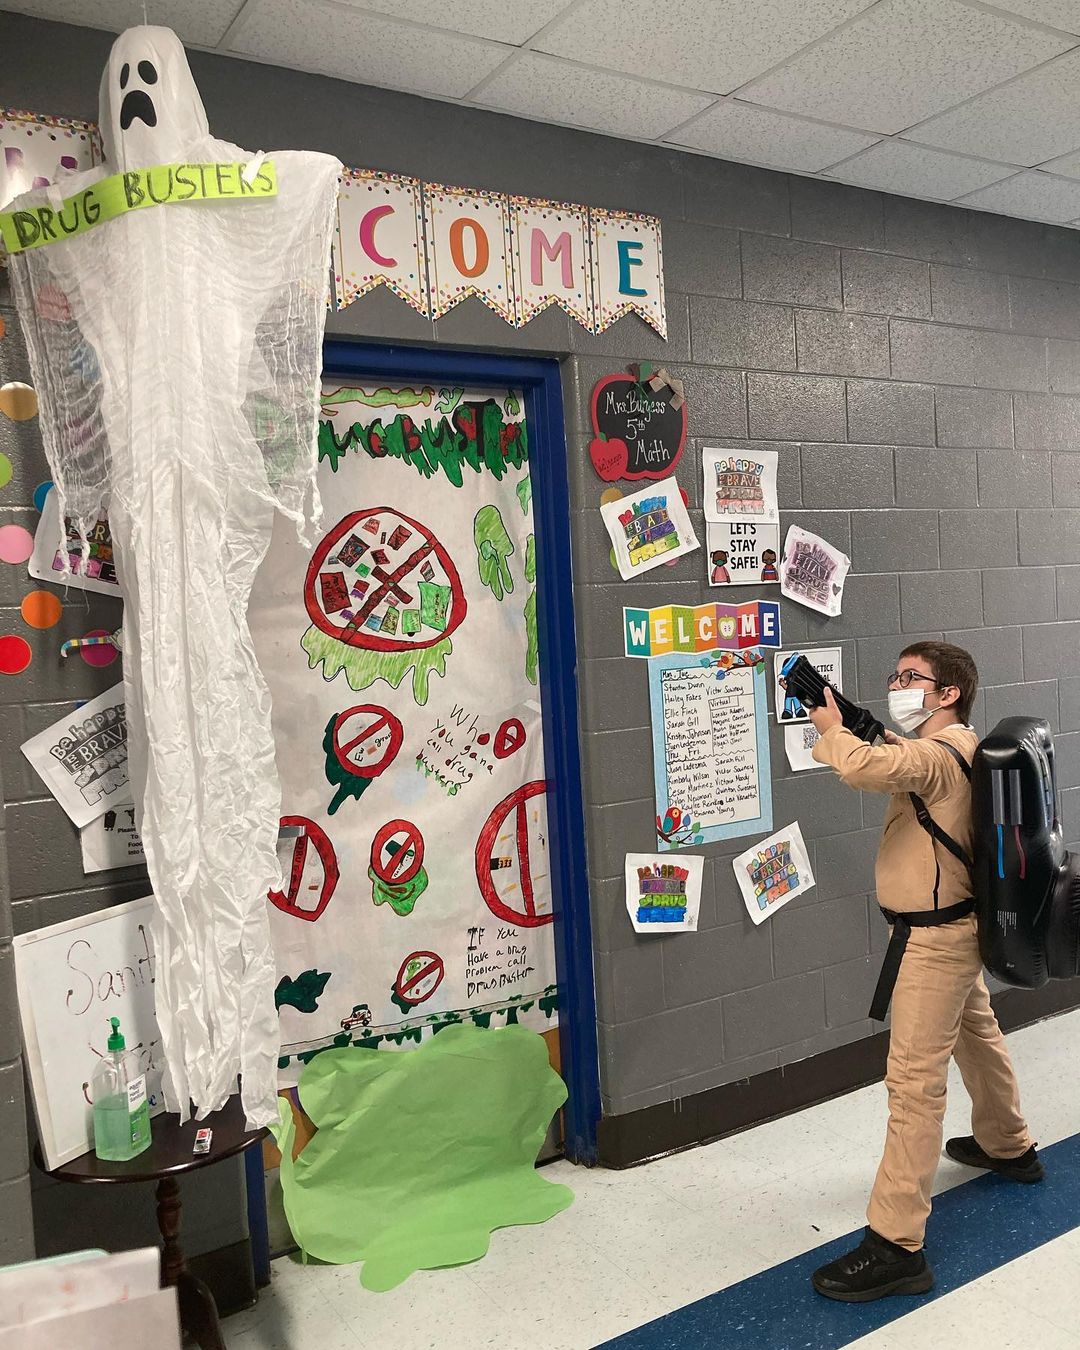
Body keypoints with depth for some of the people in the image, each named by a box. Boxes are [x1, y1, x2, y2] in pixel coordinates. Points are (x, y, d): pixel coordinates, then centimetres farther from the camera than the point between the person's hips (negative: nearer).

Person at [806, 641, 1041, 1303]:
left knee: (915, 1080, -10)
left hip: (935, 937, -11)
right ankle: (1009, 1146, 54)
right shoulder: (956, 750, 9)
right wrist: (855, 728, -1)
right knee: (977, 1034, 29)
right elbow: (894, 759, 18)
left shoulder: (936, 756, -24)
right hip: (956, 926, 11)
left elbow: (864, 767, -40)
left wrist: (832, 728, -21)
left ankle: (896, 1246, -6)